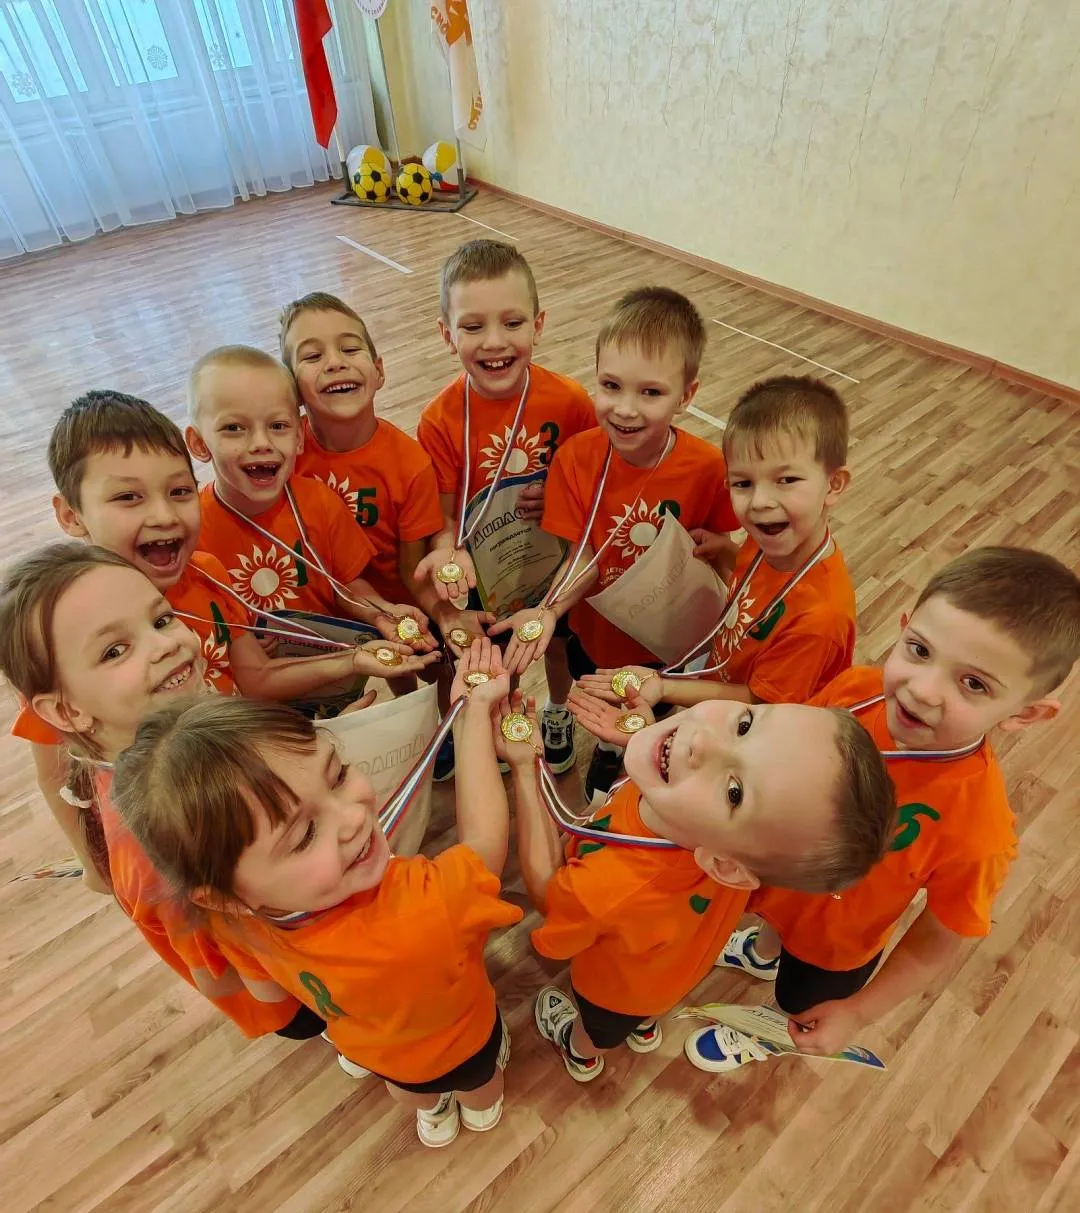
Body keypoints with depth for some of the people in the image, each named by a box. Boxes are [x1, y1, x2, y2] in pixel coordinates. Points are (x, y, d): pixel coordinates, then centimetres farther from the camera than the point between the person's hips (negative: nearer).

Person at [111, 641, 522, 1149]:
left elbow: (265, 987, -12)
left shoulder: (240, 921, -35)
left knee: (405, 1081, 41)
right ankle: (482, 1109, 71)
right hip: (460, 1038, -3)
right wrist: (474, 709, -29)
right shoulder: (428, 911, -54)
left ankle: (432, 1114, 73)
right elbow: (483, 837, -33)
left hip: (373, 1043, 3)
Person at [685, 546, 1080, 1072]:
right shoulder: (854, 689, -31)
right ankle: (766, 952, 74)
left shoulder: (977, 827, -40)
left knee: (797, 1006, 32)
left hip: (834, 946, -3)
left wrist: (857, 1014, -10)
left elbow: (939, 940, -21)